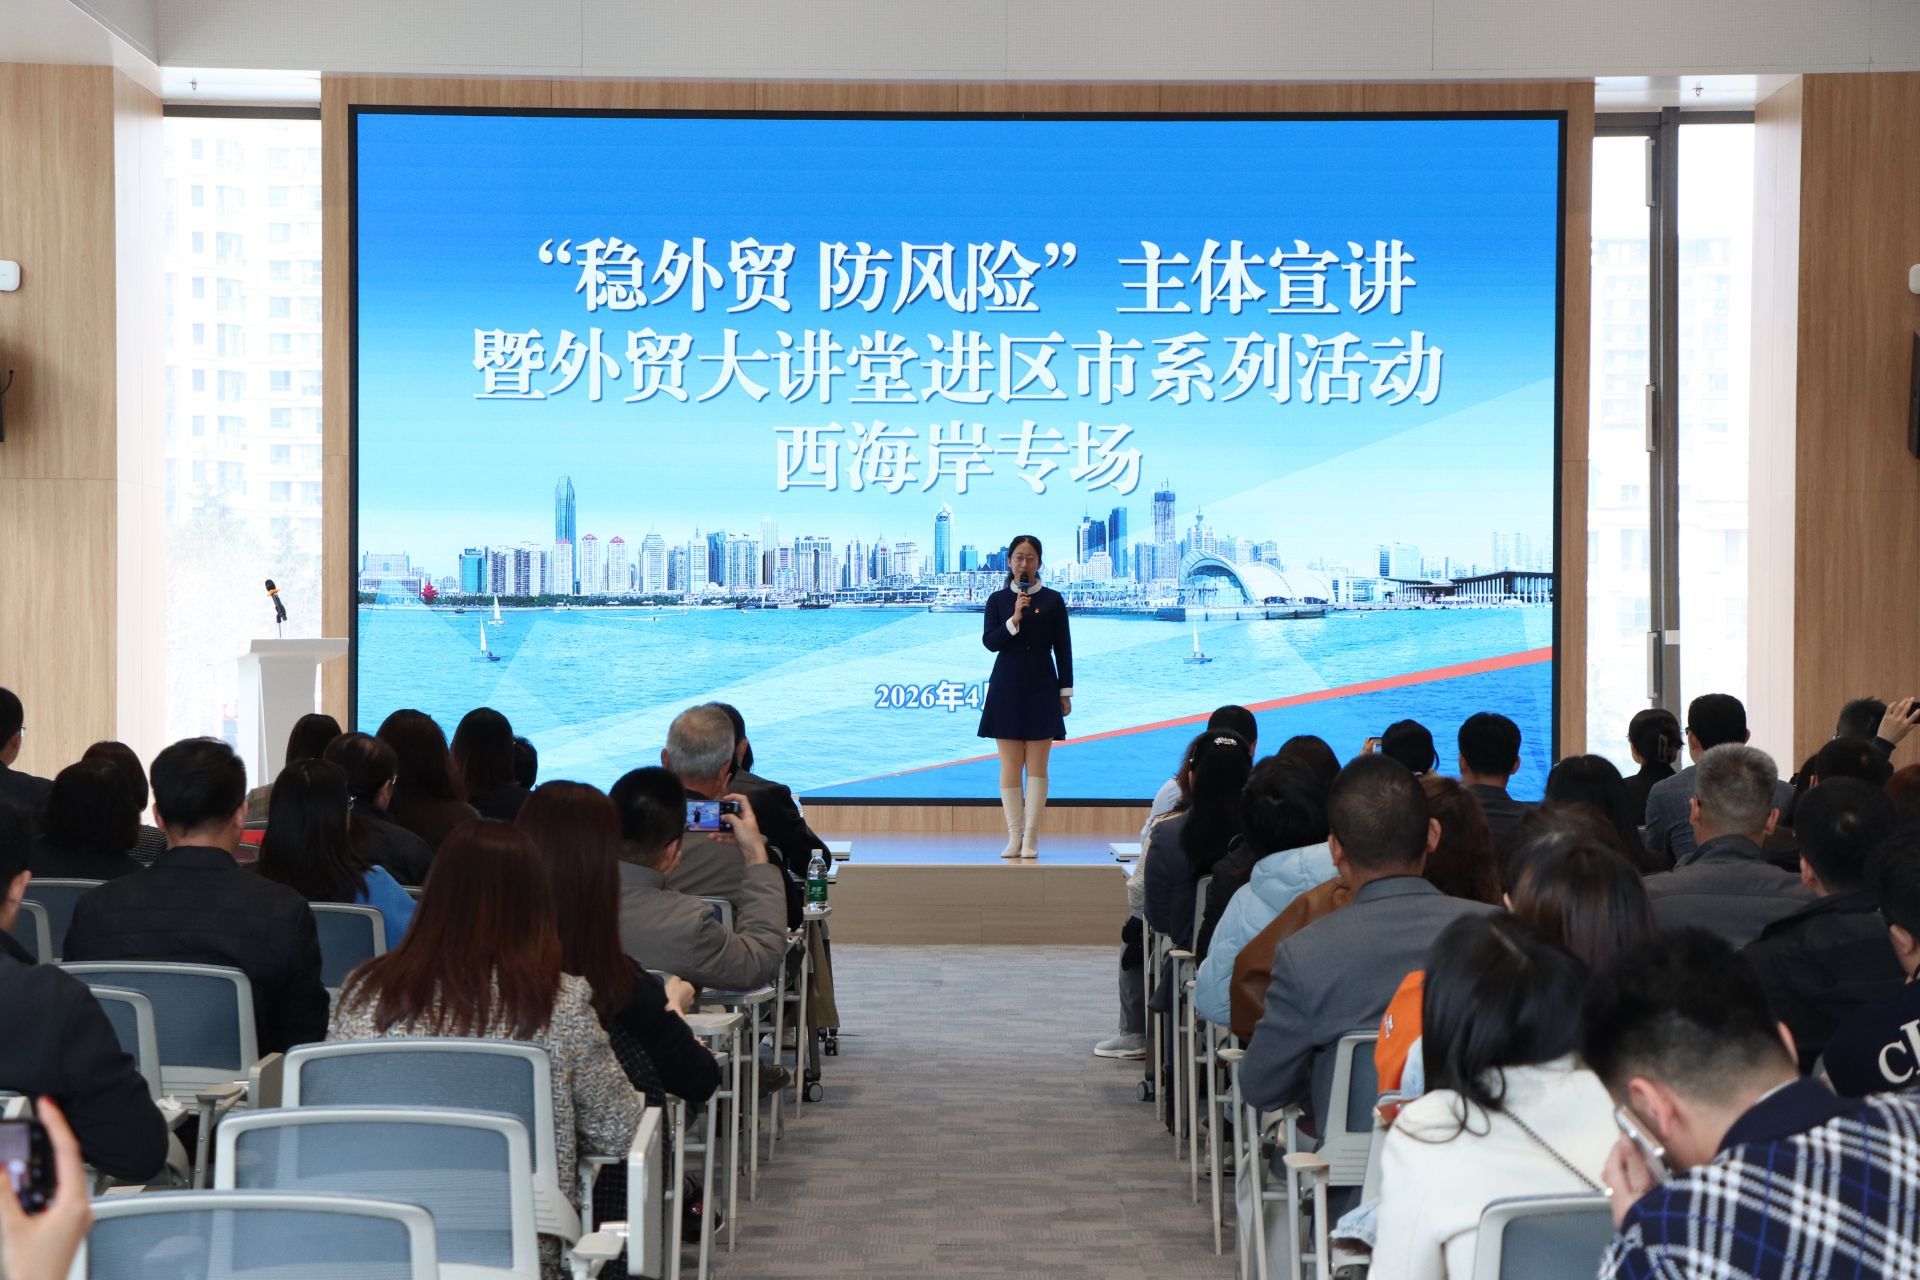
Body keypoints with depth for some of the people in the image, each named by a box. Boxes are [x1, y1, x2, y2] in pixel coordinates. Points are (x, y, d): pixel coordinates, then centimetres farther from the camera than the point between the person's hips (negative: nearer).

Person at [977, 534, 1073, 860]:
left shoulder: (1053, 600, 4)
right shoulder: (998, 600, 5)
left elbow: (1063, 649, 5)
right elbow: (989, 641, -4)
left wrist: (1066, 692, 2)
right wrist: (1014, 620, -19)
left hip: (1042, 689, -1)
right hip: (1006, 688, 1)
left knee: (1037, 767, -2)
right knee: (1010, 766, 1)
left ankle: (1030, 839, -1)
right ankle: (1014, 836, 5)